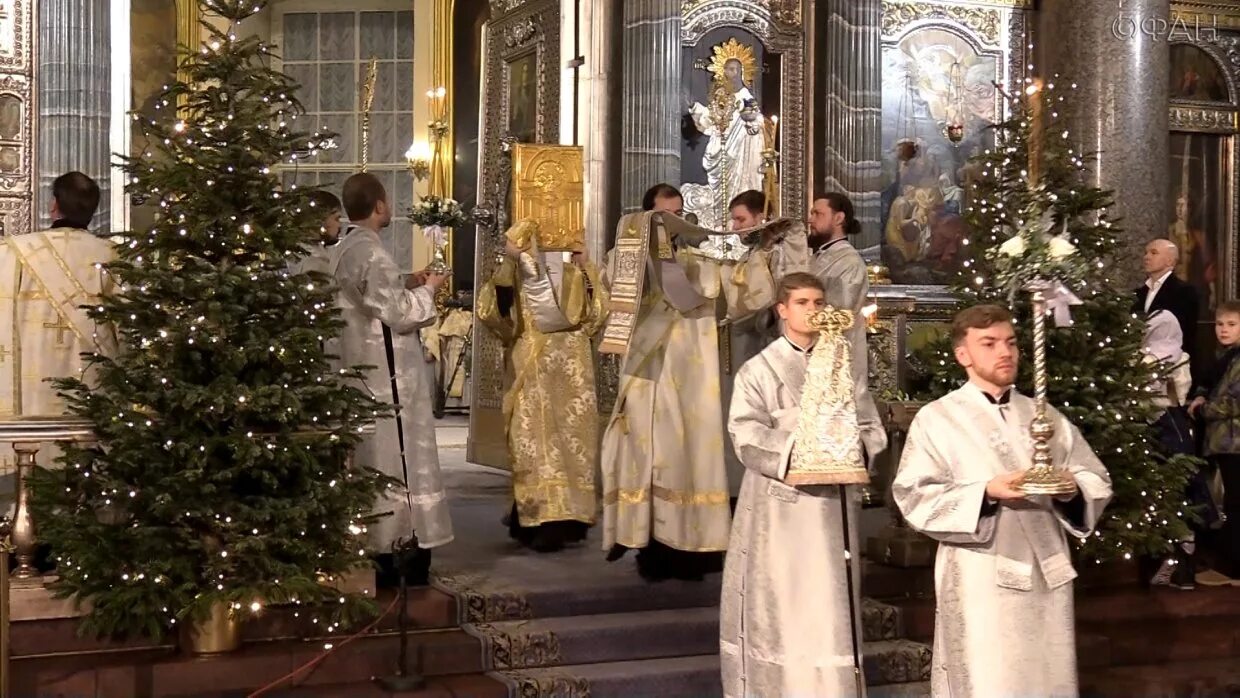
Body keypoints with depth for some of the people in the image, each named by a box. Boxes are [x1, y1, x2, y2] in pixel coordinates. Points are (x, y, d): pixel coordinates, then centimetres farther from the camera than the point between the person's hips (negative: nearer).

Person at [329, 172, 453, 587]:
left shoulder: (340, 253, 9)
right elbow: (399, 315, -17)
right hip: (388, 374, -9)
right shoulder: (372, 255, -19)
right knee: (398, 459, -2)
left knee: (370, 459, 14)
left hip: (358, 370, 9)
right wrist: (426, 289, -2)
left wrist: (406, 286, 14)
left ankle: (372, 546, 20)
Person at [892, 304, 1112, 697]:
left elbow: (1098, 480, 11)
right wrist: (985, 493, -21)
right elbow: (914, 498, -9)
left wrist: (1072, 489, -12)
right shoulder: (936, 419, 0)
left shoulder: (1045, 416, 14)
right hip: (981, 582, -4)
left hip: (1047, 575, 5)